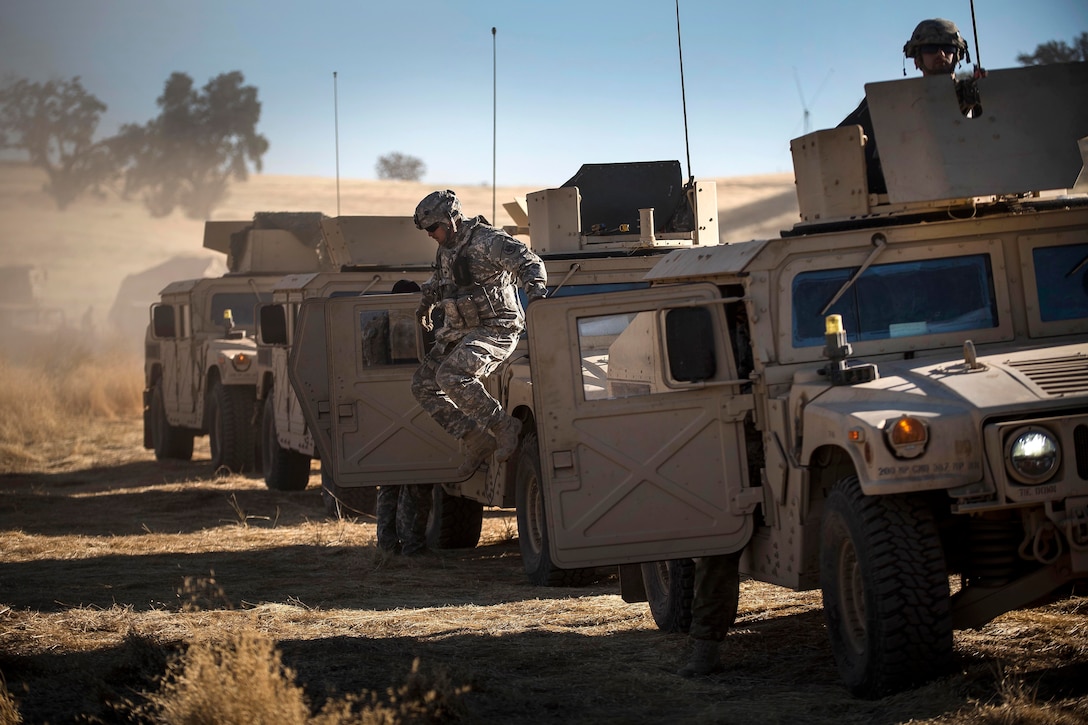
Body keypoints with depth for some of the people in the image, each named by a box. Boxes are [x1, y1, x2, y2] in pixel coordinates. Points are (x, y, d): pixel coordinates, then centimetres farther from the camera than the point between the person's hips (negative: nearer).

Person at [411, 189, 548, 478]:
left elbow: (529, 262, -22)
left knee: (450, 376, -29)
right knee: (423, 384, 2)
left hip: (495, 329, -10)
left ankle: (503, 427, -16)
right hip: (460, 332, 10)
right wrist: (427, 301, 50)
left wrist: (535, 287, -40)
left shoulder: (487, 240, -14)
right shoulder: (446, 249, 13)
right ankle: (475, 440, 2)